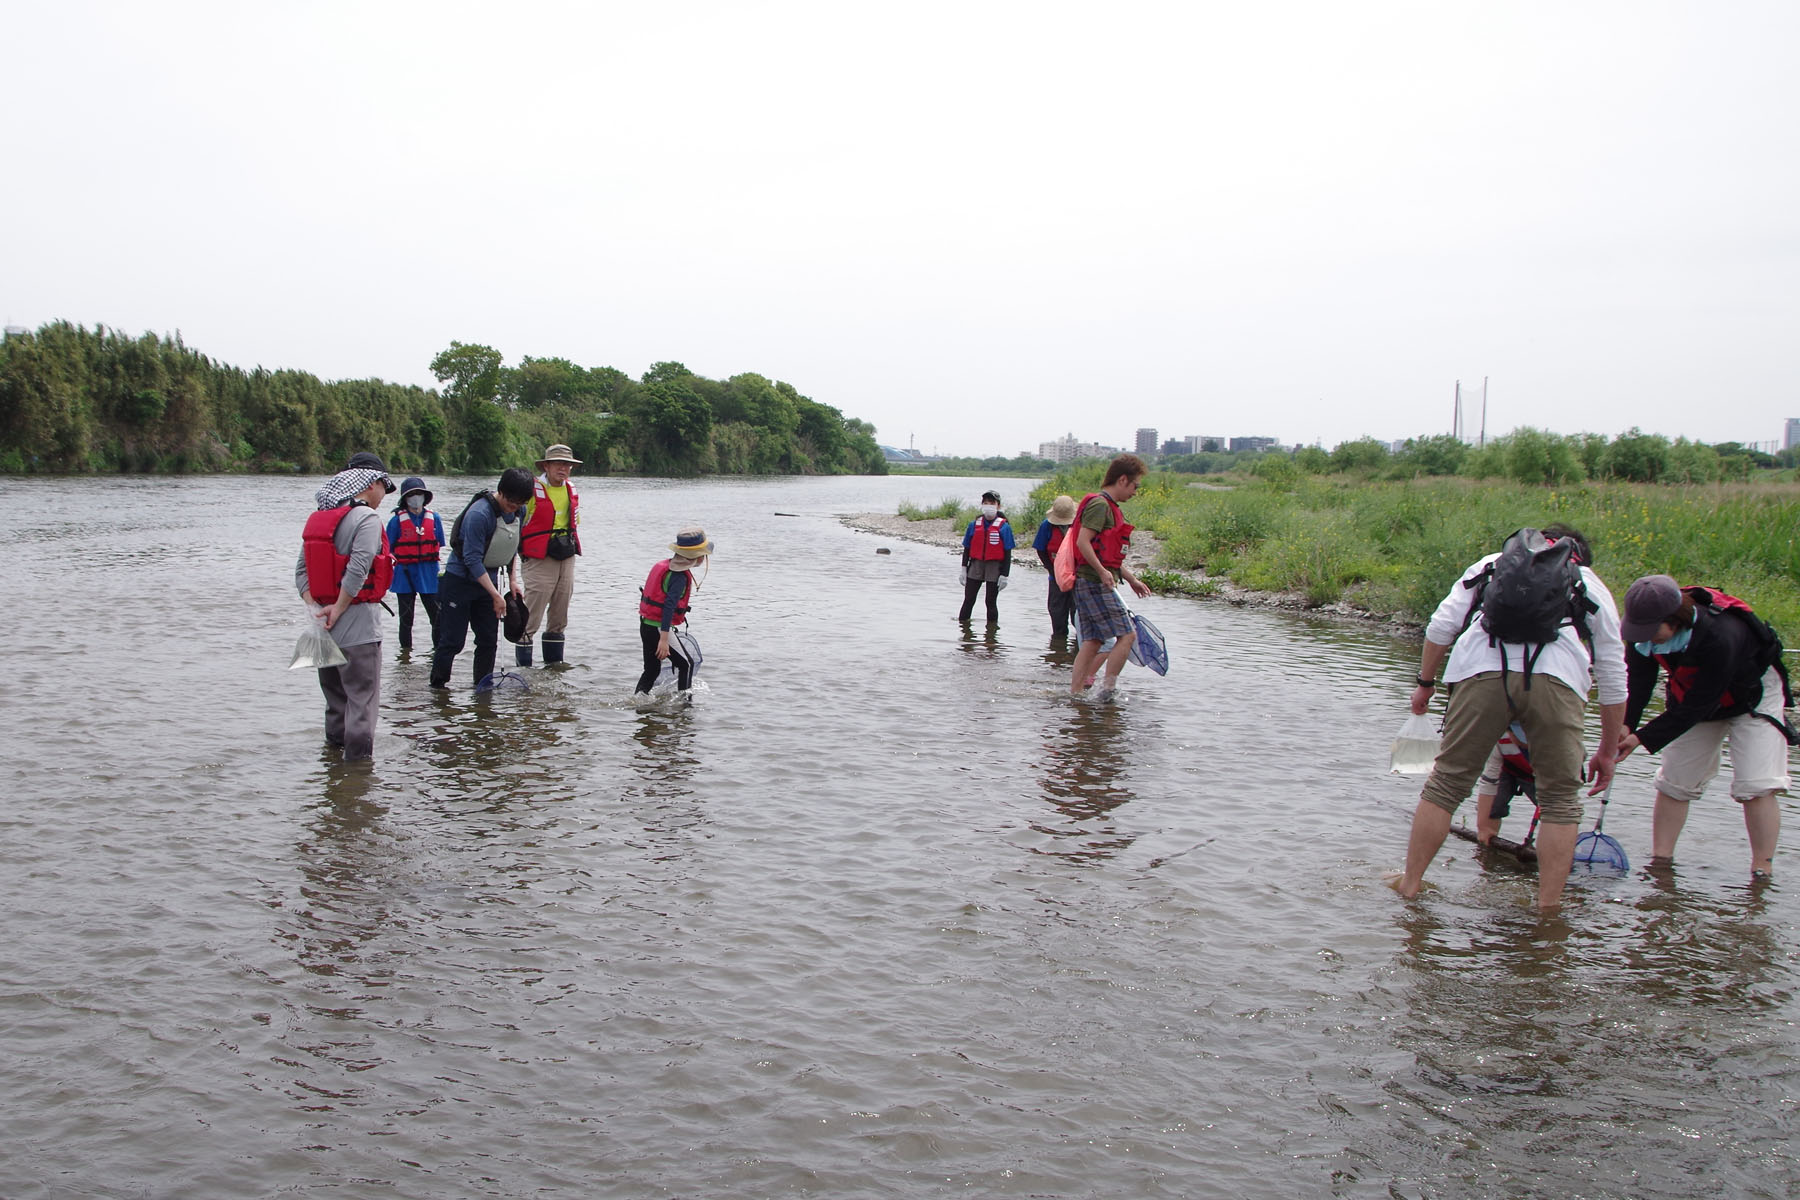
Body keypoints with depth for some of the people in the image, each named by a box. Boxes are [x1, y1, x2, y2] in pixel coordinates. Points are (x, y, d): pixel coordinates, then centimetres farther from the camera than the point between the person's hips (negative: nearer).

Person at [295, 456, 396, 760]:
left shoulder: (316, 518, 13)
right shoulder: (366, 517, -12)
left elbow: (301, 570, 9)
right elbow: (358, 569, -21)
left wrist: (315, 608, 1)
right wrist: (338, 609, -14)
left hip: (324, 624, 8)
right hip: (357, 625, -8)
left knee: (335, 696, 20)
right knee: (362, 698, -3)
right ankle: (358, 759, -4)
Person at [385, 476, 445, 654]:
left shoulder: (434, 518, 4)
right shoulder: (397, 520, -4)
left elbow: (440, 546, 11)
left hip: (429, 572, 2)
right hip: (405, 573, -1)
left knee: (437, 615, 0)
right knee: (406, 618, 9)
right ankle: (406, 649, 19)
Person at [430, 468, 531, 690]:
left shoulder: (519, 511, -2)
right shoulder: (479, 514, -26)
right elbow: (473, 559, -25)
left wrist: (513, 580, 7)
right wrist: (496, 595, -25)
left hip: (488, 578, 7)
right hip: (460, 580, -7)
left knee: (489, 640, 6)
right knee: (452, 640, -4)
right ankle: (437, 686, 9)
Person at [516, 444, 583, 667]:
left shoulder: (572, 491, 13)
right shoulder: (531, 489, -8)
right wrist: (521, 550, -1)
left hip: (567, 558, 7)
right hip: (539, 559, -7)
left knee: (560, 614, 12)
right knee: (532, 614, -8)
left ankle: (554, 661, 21)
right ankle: (523, 663, -3)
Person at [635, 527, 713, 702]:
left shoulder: (665, 565, 10)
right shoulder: (680, 576, -18)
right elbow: (669, 606, -27)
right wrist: (664, 639, -31)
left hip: (645, 625, 9)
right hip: (658, 628, -9)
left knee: (652, 669, 17)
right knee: (686, 665, 6)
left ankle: (637, 700, 12)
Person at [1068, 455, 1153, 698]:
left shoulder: (1109, 507, 21)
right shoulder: (1099, 504, -11)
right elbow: (1083, 542, -21)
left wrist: (1132, 579, 26)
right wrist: (1102, 572, -24)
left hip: (1090, 583, 10)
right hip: (1095, 583, -10)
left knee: (1092, 641, 9)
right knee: (1127, 635, -8)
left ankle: (1074, 693, 10)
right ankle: (1106, 692, -6)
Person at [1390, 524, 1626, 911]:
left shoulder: (1491, 564, 32)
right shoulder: (1592, 585, 31)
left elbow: (1441, 625, 18)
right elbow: (1614, 677, 29)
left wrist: (1425, 683, 29)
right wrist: (1608, 752, 34)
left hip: (1482, 668, 0)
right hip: (1559, 676, 0)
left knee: (1446, 782, 10)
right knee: (1561, 799, 14)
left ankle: (1410, 884, 17)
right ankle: (1547, 907, 15)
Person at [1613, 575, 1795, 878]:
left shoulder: (1720, 636, -42)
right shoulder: (1645, 630, -25)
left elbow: (1697, 706, -35)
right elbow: (1637, 681, -22)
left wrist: (1643, 738, -33)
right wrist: (1624, 725, -39)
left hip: (1754, 696, -5)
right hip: (1693, 695, 6)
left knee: (1755, 786, -15)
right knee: (1673, 780, 3)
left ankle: (1762, 871, -9)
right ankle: (1660, 860, 9)